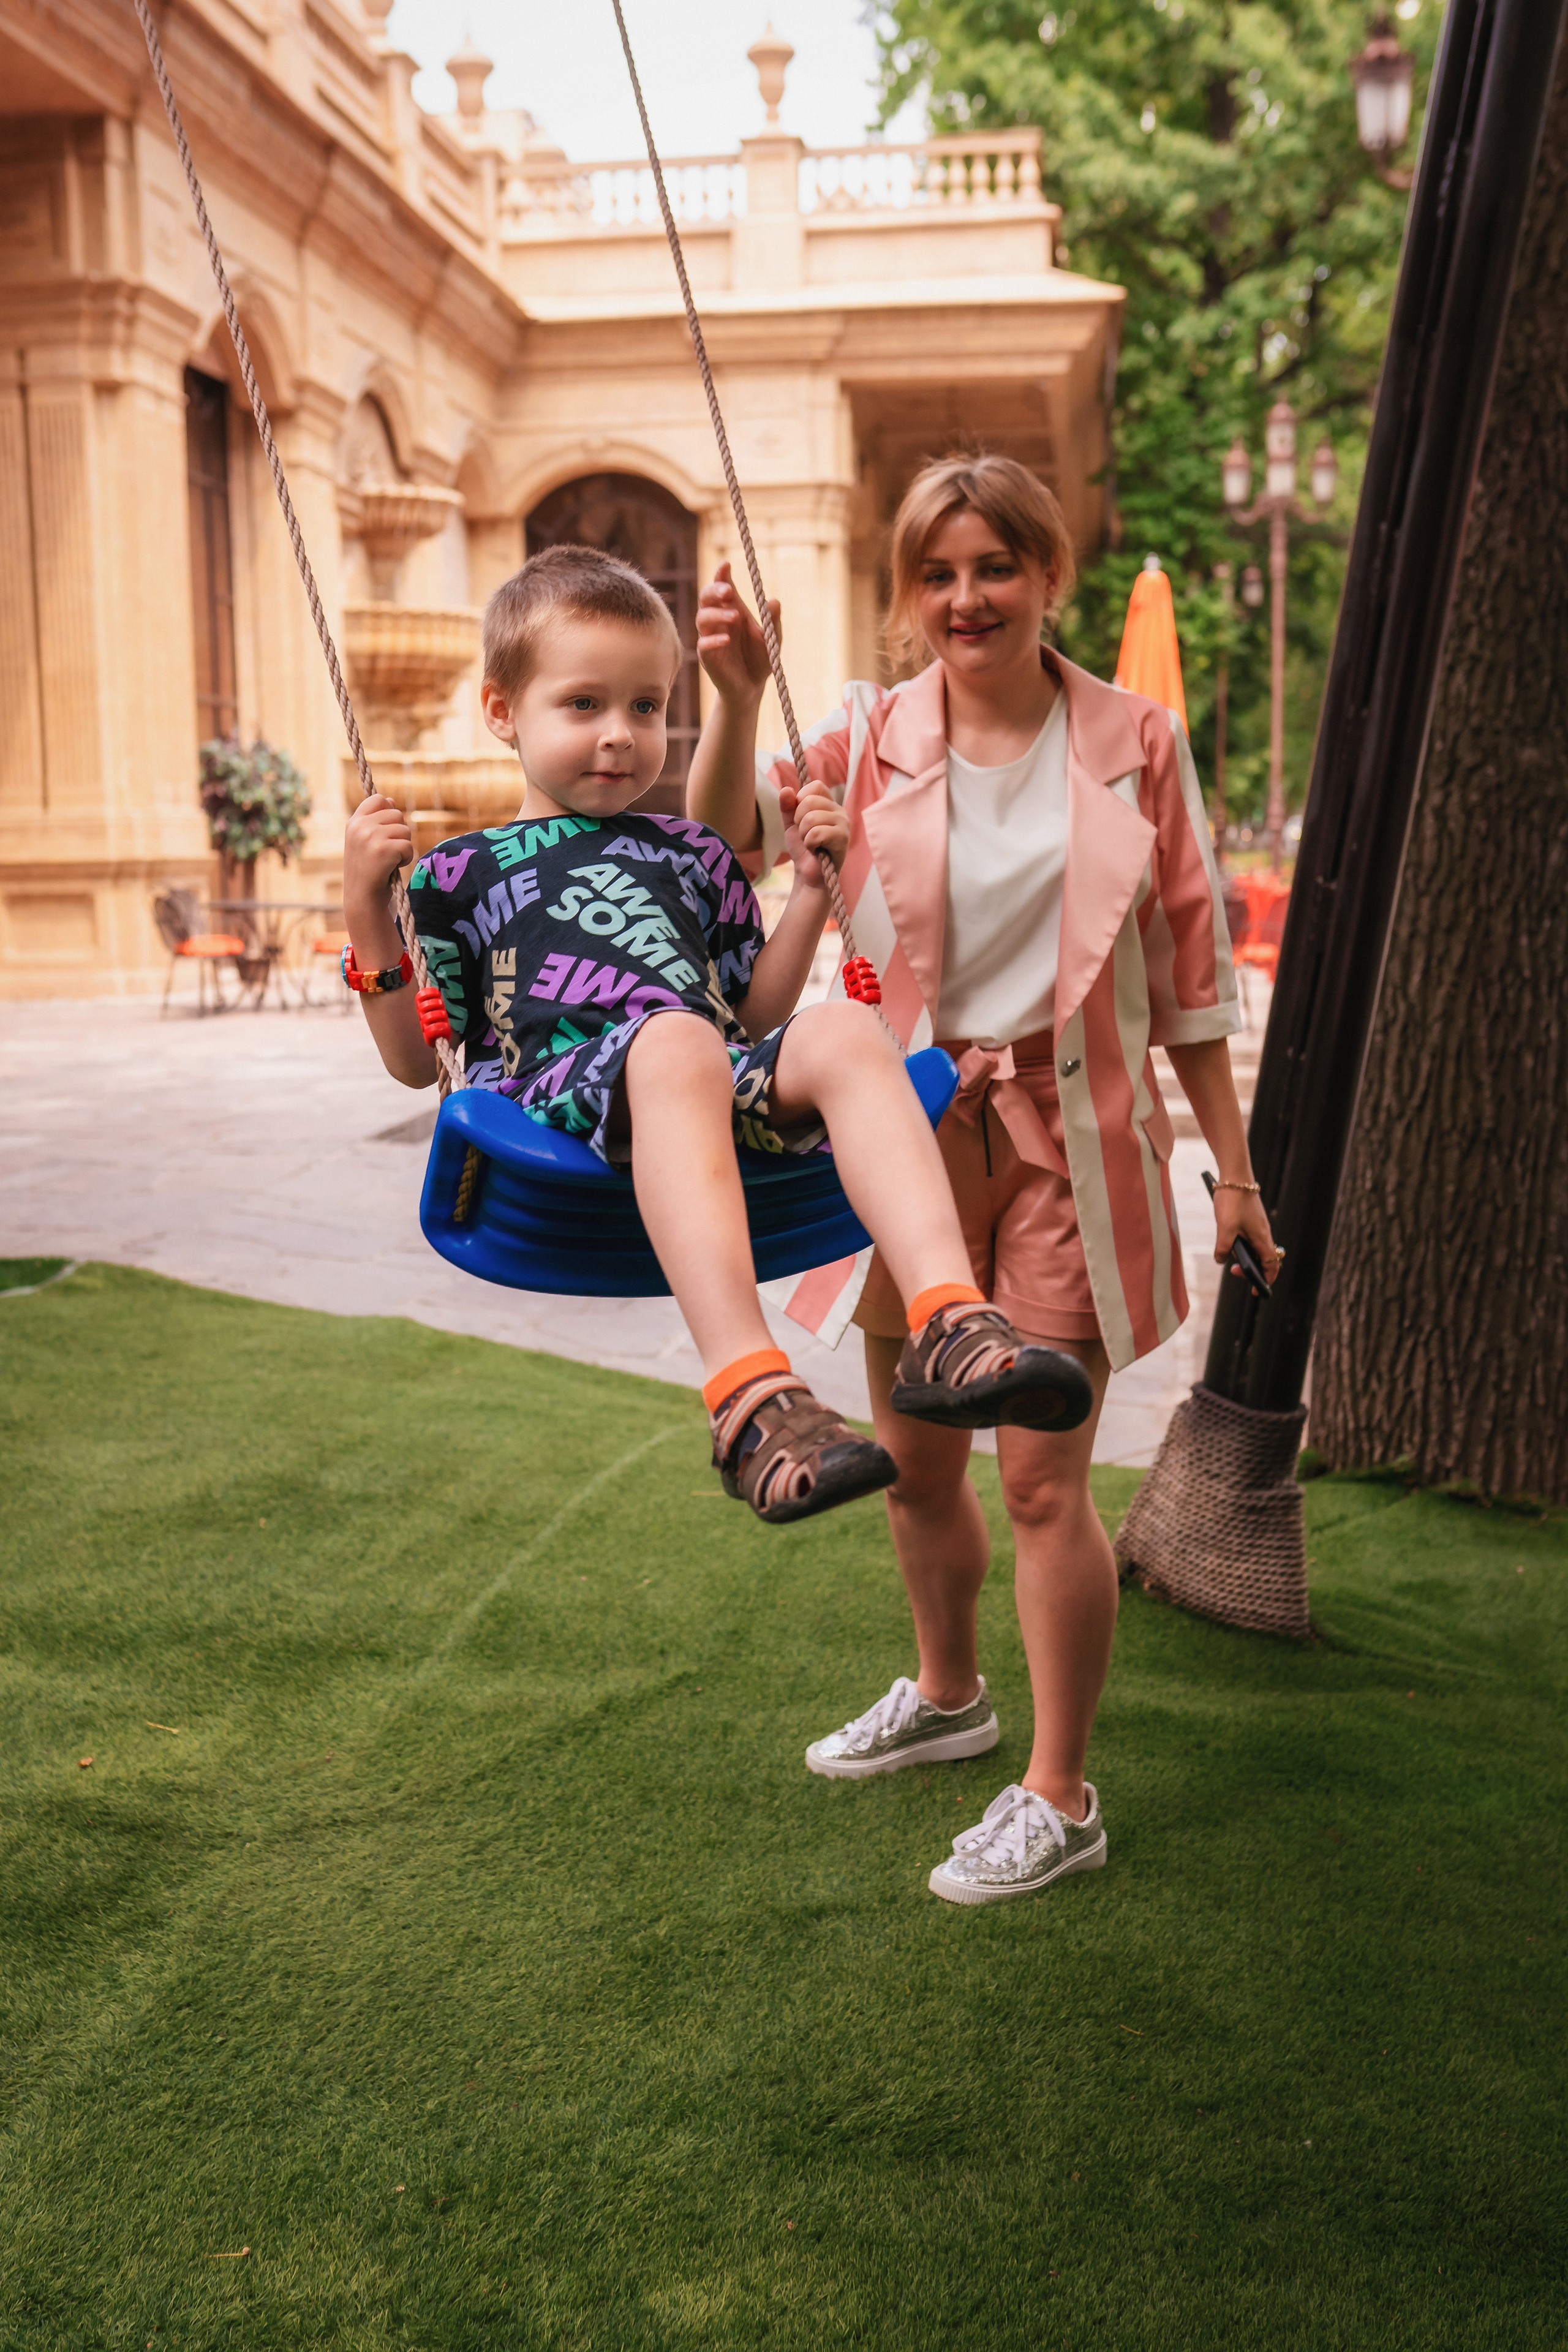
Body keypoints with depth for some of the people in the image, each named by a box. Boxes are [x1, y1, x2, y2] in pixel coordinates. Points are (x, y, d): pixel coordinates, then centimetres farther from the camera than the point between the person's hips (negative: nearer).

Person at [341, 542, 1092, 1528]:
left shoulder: (693, 854, 30)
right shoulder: (465, 871, 19)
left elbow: (754, 1021, 26)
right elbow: (416, 1060, 13)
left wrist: (812, 890, 19)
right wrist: (368, 909, 3)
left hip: (724, 1078, 4)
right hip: (559, 1088, -4)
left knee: (845, 1033, -27)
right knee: (675, 1043, -39)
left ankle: (950, 1324, -45)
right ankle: (750, 1394, -54)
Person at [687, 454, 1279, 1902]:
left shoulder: (1136, 745, -1)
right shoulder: (870, 739, 1)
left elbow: (1189, 967, 2)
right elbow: (722, 853, -12)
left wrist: (1233, 1164, 2)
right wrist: (739, 698, -25)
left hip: (1071, 1136, -3)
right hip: (915, 1128, 3)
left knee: (1042, 1479, -1)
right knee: (914, 1458, 17)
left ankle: (1061, 1799, 17)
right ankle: (948, 1695, 43)